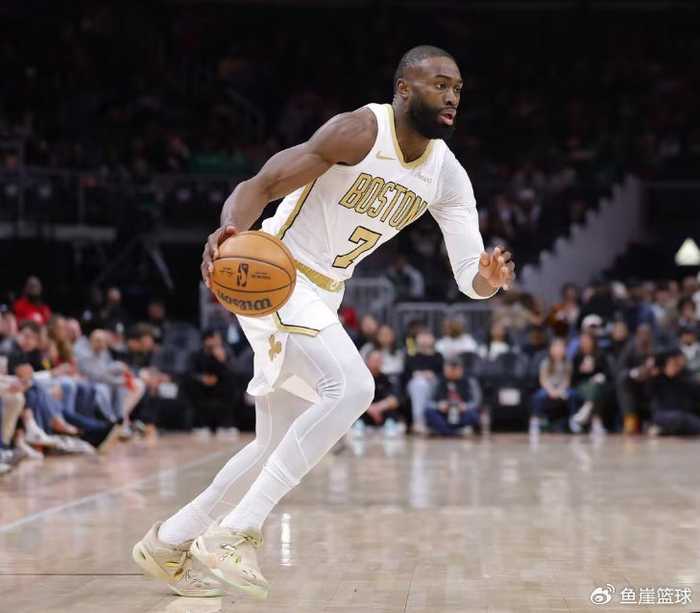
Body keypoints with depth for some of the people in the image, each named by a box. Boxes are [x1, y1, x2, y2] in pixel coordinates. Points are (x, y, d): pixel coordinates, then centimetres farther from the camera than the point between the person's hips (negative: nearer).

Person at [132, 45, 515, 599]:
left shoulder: (447, 175, 0)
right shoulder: (361, 131, -20)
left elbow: (468, 277, -4)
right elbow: (260, 185, -23)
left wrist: (487, 279, -28)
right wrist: (231, 231, -45)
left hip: (322, 296, 9)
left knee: (280, 445, 12)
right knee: (352, 387, -28)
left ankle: (168, 543, 27)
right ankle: (237, 532, -24)